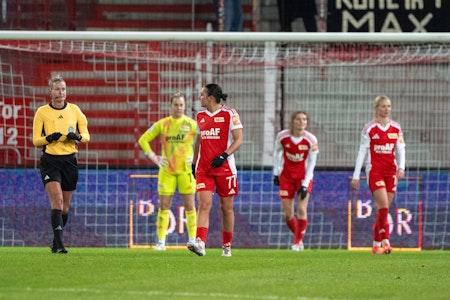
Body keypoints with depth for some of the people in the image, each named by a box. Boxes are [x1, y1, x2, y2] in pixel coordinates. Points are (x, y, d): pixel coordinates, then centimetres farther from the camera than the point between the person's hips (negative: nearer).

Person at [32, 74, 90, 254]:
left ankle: (56, 242, 25)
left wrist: (77, 137, -15)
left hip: (70, 160, 3)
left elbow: (86, 135, 7)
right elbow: (36, 140, -1)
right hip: (50, 161, -3)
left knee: (65, 205, 9)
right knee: (57, 200, -19)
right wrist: (49, 138, -21)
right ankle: (59, 243, -21)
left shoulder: (74, 110, 4)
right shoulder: (42, 112, -2)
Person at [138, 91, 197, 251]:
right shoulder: (162, 124, 4)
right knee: (164, 206, -1)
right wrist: (153, 157, 3)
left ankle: (192, 240, 6)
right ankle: (161, 241, 3)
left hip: (186, 170, -1)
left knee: (189, 206, 0)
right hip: (167, 170, 1)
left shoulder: (191, 124, 0)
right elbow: (143, 139, 12)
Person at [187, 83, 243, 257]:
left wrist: (224, 156, -20)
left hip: (225, 168, -3)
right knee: (204, 204, -12)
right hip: (203, 168, 4)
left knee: (226, 207, 6)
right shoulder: (200, 116, 12)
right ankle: (200, 243, -25)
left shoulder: (229, 114, -4)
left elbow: (238, 140, -7)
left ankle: (227, 246, 19)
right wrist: (193, 164, 19)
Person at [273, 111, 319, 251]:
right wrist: (276, 172, 9)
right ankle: (298, 237, 24)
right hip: (286, 175, 1)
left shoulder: (311, 140, -16)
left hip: (304, 175, -1)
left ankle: (298, 241, 2)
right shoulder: (282, 136, -13)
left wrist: (305, 184, -14)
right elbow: (277, 152, 7)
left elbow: (311, 164, -9)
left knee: (301, 209, -14)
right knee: (288, 214, 0)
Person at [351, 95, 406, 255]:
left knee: (383, 209, 5)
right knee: (384, 207, -17)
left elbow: (400, 150, 9)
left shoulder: (396, 128, 9)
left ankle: (376, 245, 13)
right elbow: (362, 152, -1)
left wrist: (401, 167, -10)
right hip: (374, 171, -4)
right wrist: (356, 176, -3)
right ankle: (385, 241, -13)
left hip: (391, 172, 4)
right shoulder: (369, 128, -3)